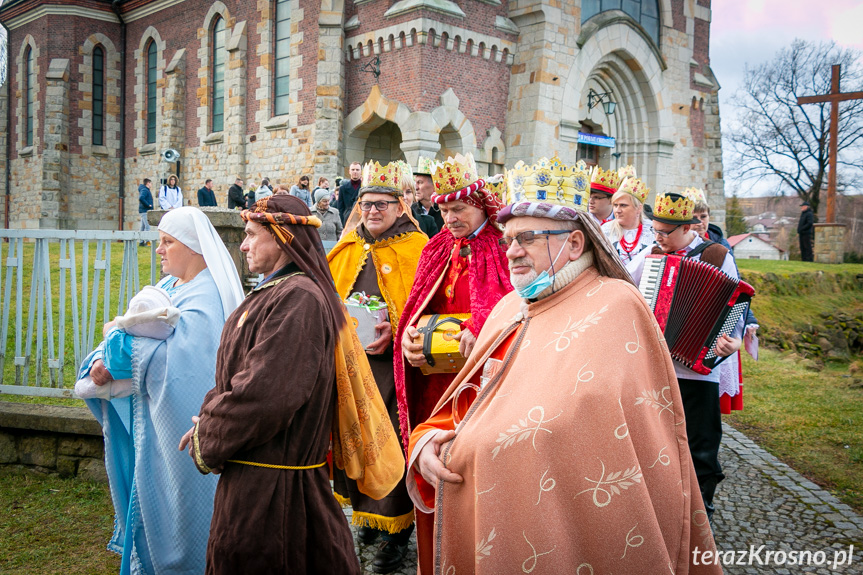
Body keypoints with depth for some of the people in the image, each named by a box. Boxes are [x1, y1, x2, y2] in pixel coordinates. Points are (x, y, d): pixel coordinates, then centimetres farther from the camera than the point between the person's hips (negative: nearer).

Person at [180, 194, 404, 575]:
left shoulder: (298, 300, -22)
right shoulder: (277, 293, 10)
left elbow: (262, 396, -25)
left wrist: (209, 444, -10)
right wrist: (210, 424, 2)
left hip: (273, 485, -9)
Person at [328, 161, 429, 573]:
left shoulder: (415, 247, -3)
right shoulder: (348, 248, 13)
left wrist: (395, 329, -21)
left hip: (392, 361, -5)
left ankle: (396, 530, 11)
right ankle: (367, 512, 28)